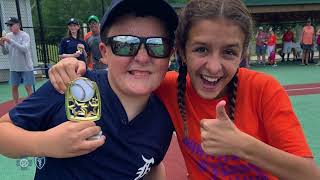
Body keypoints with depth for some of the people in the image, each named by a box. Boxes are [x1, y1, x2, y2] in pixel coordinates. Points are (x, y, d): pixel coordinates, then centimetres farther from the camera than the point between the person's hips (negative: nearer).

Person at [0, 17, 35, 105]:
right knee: (14, 87, 10)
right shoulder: (8, 36, 4)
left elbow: (24, 49, -25)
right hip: (14, 67, 5)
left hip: (26, 67, -5)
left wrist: (10, 41, -29)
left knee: (28, 87, -2)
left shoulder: (25, 35, -9)